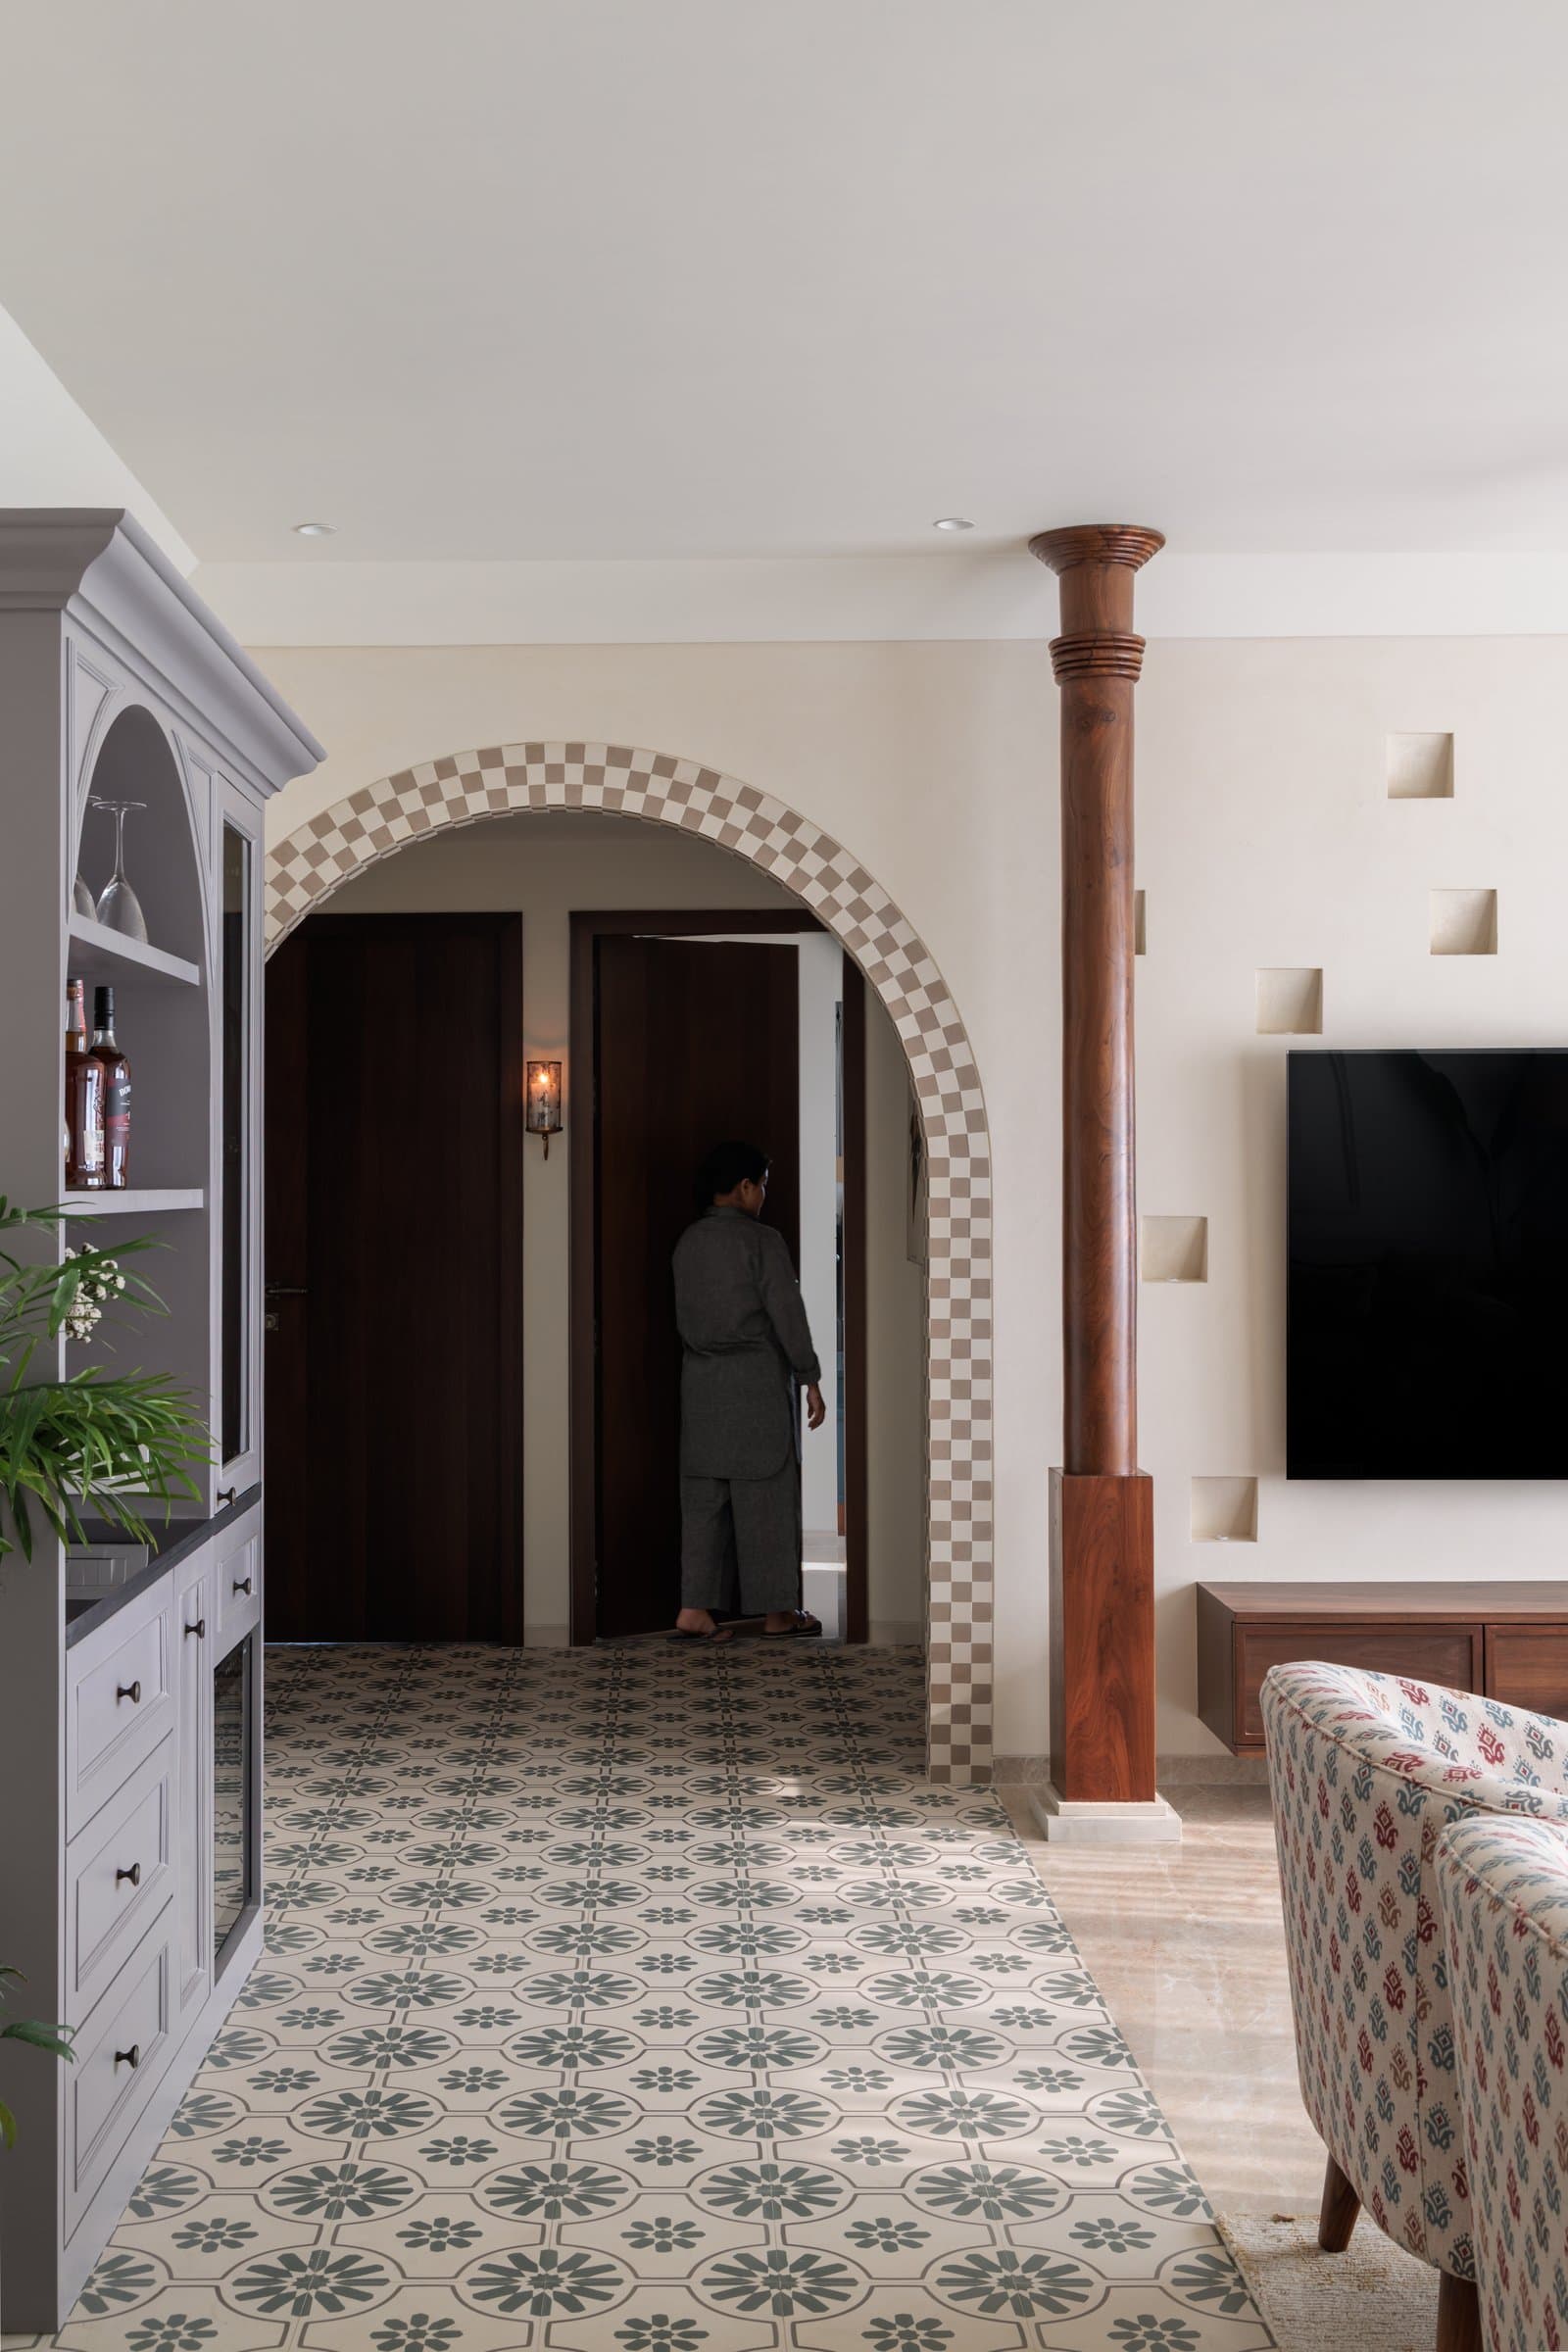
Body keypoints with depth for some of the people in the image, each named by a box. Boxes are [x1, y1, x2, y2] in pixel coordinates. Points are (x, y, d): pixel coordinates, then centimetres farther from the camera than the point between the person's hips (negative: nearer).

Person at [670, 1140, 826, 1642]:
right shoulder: (763, 1241, -11)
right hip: (758, 1379, -6)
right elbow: (787, 1314, -12)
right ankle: (776, 1612, 10)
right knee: (765, 1494, 3)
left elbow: (685, 1319, 13)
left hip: (700, 1380, 6)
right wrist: (811, 1380, -5)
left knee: (703, 1496, 7)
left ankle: (694, 1611, 4)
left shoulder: (687, 1242, 8)